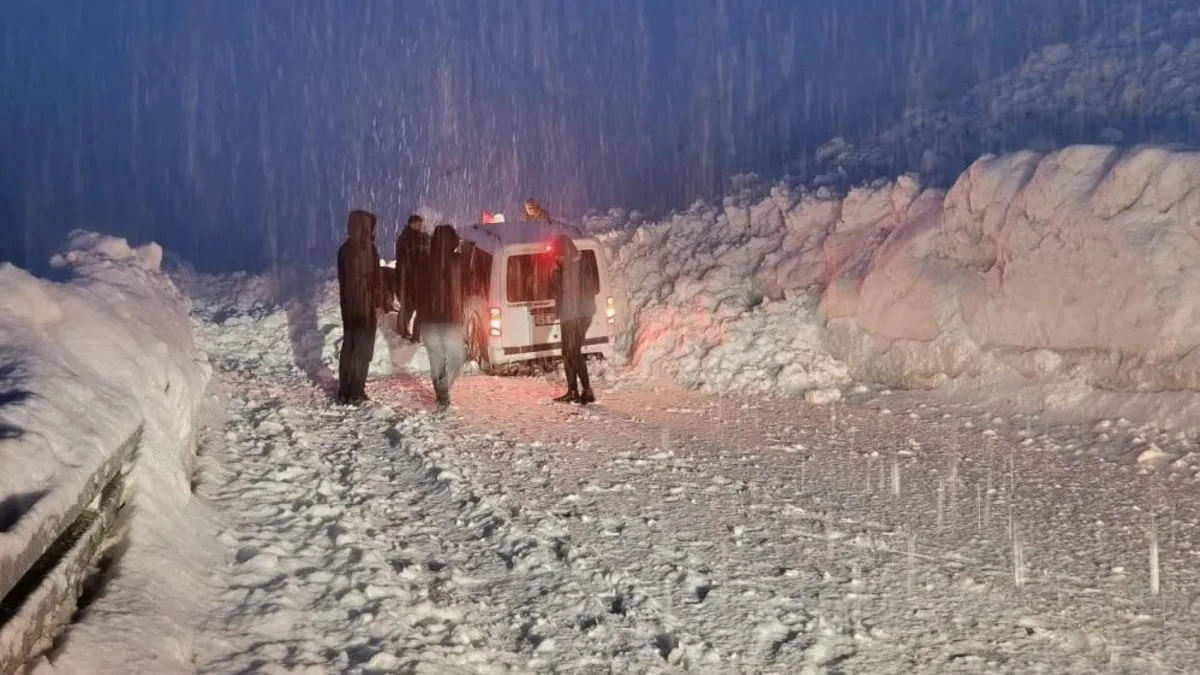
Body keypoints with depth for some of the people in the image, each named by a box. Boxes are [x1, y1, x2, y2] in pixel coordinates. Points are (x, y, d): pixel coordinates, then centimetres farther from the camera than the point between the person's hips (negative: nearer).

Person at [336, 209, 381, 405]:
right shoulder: (368, 248, -15)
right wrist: (378, 301, -2)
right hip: (366, 303, -6)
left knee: (348, 346, 13)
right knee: (363, 348, 3)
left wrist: (346, 299, 16)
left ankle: (344, 392, 15)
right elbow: (374, 278, -13)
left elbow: (341, 278, 9)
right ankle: (355, 393, 4)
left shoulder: (344, 249, 3)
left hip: (348, 303, 6)